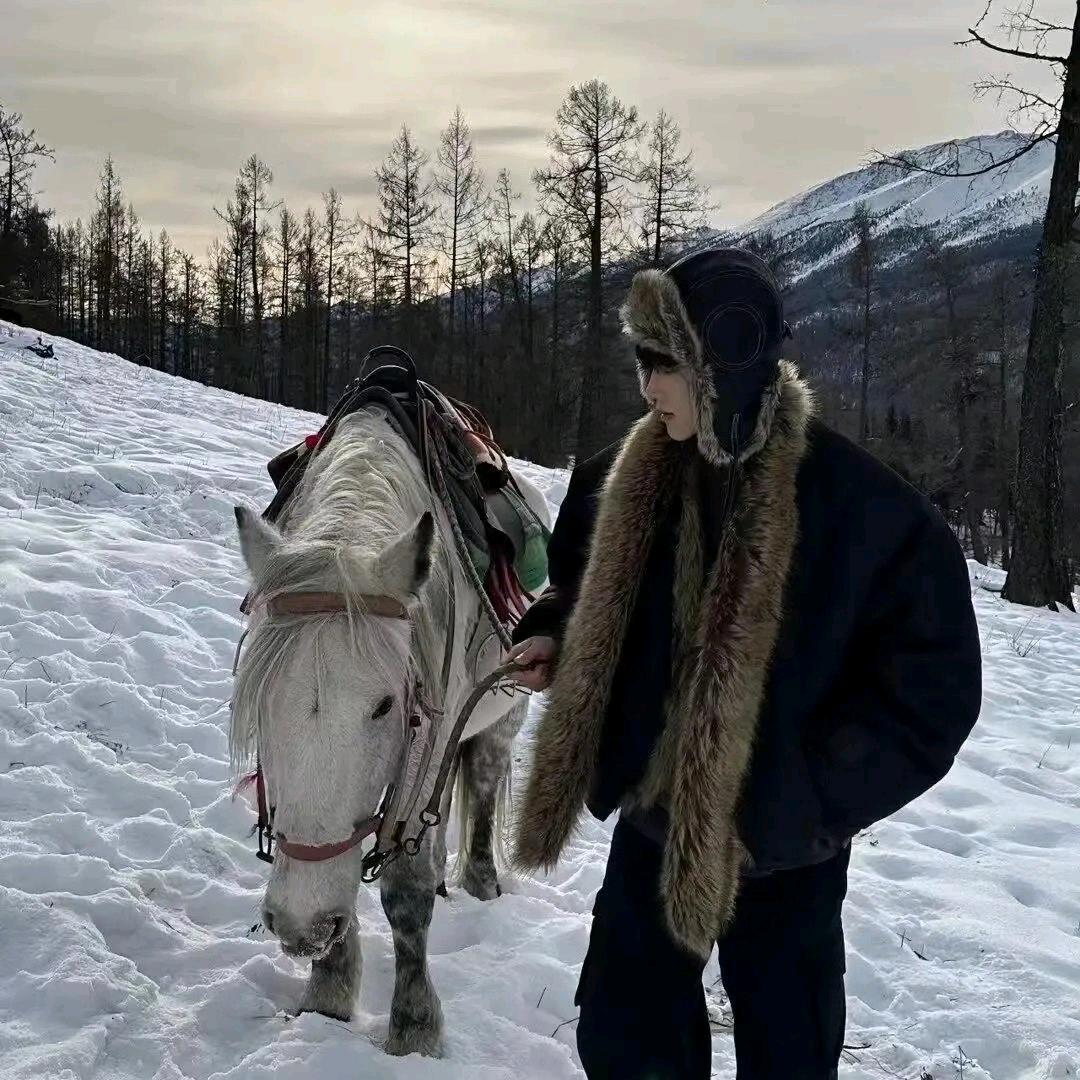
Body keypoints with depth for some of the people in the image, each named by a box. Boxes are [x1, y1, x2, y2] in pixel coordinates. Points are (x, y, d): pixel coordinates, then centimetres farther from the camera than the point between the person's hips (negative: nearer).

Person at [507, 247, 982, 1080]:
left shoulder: (864, 508, -21)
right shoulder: (632, 478, -5)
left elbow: (933, 690, -16)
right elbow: (595, 600, 14)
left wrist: (809, 800, -19)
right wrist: (552, 639, -6)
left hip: (782, 844, -4)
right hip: (654, 820, 5)